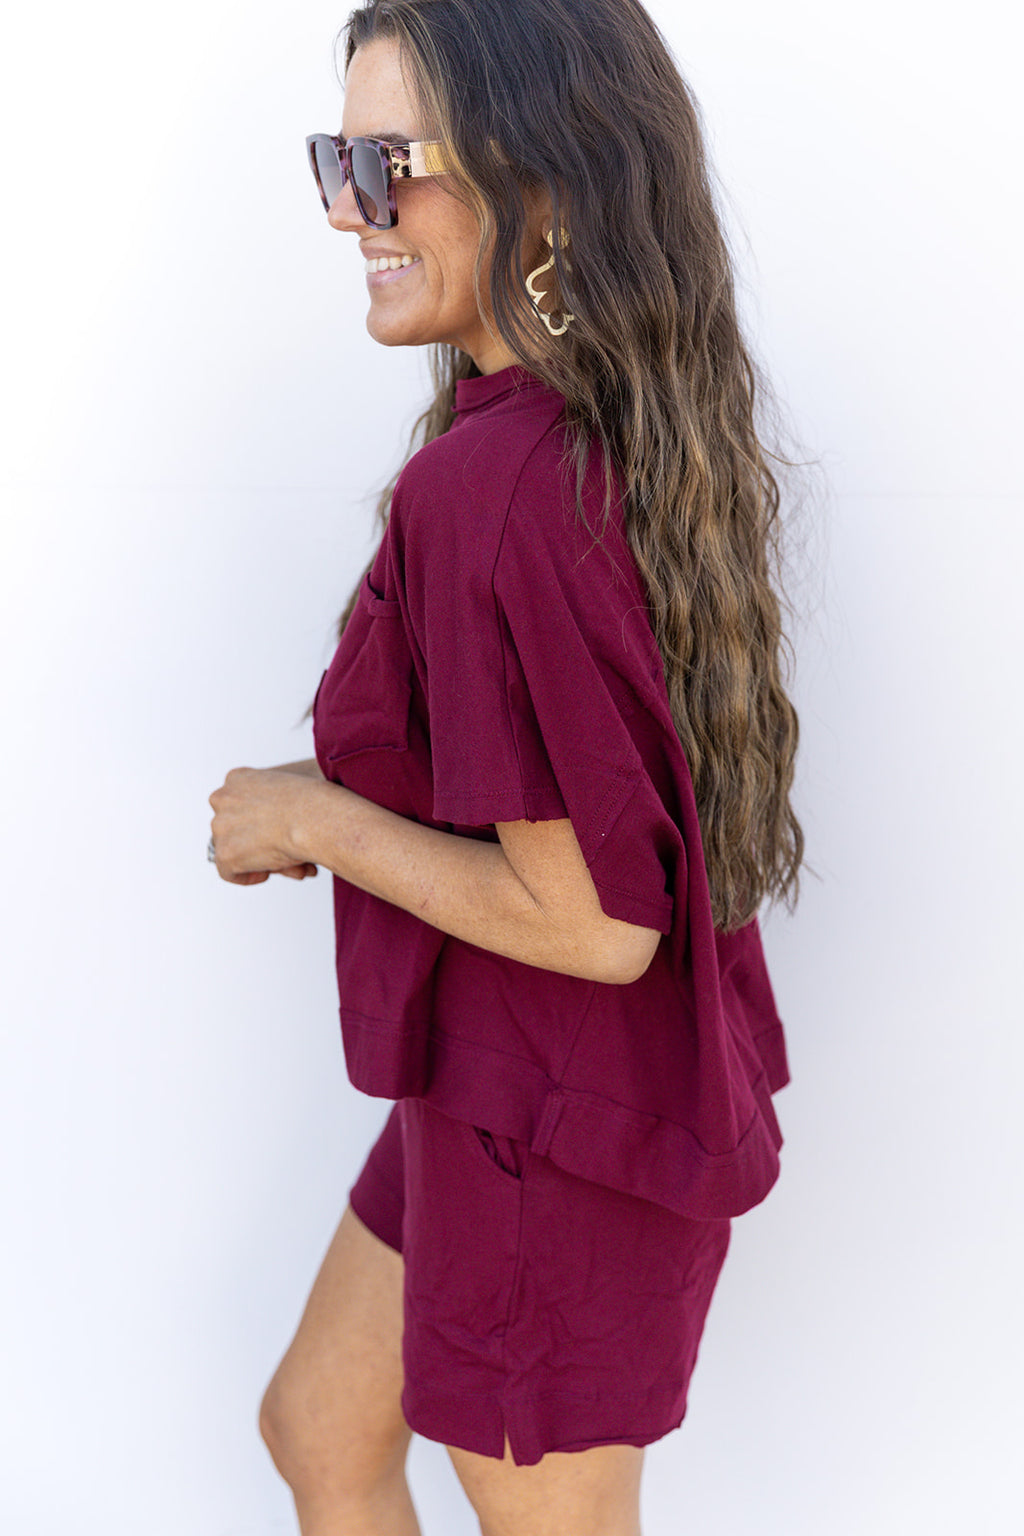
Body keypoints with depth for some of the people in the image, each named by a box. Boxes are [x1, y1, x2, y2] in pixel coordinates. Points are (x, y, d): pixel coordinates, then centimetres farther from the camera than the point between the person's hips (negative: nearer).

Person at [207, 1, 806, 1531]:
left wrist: (317, 819, -15)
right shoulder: (627, 442, -1)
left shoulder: (485, 493, -29)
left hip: (554, 1139, -9)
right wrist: (345, 809, 7)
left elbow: (594, 920, -28)